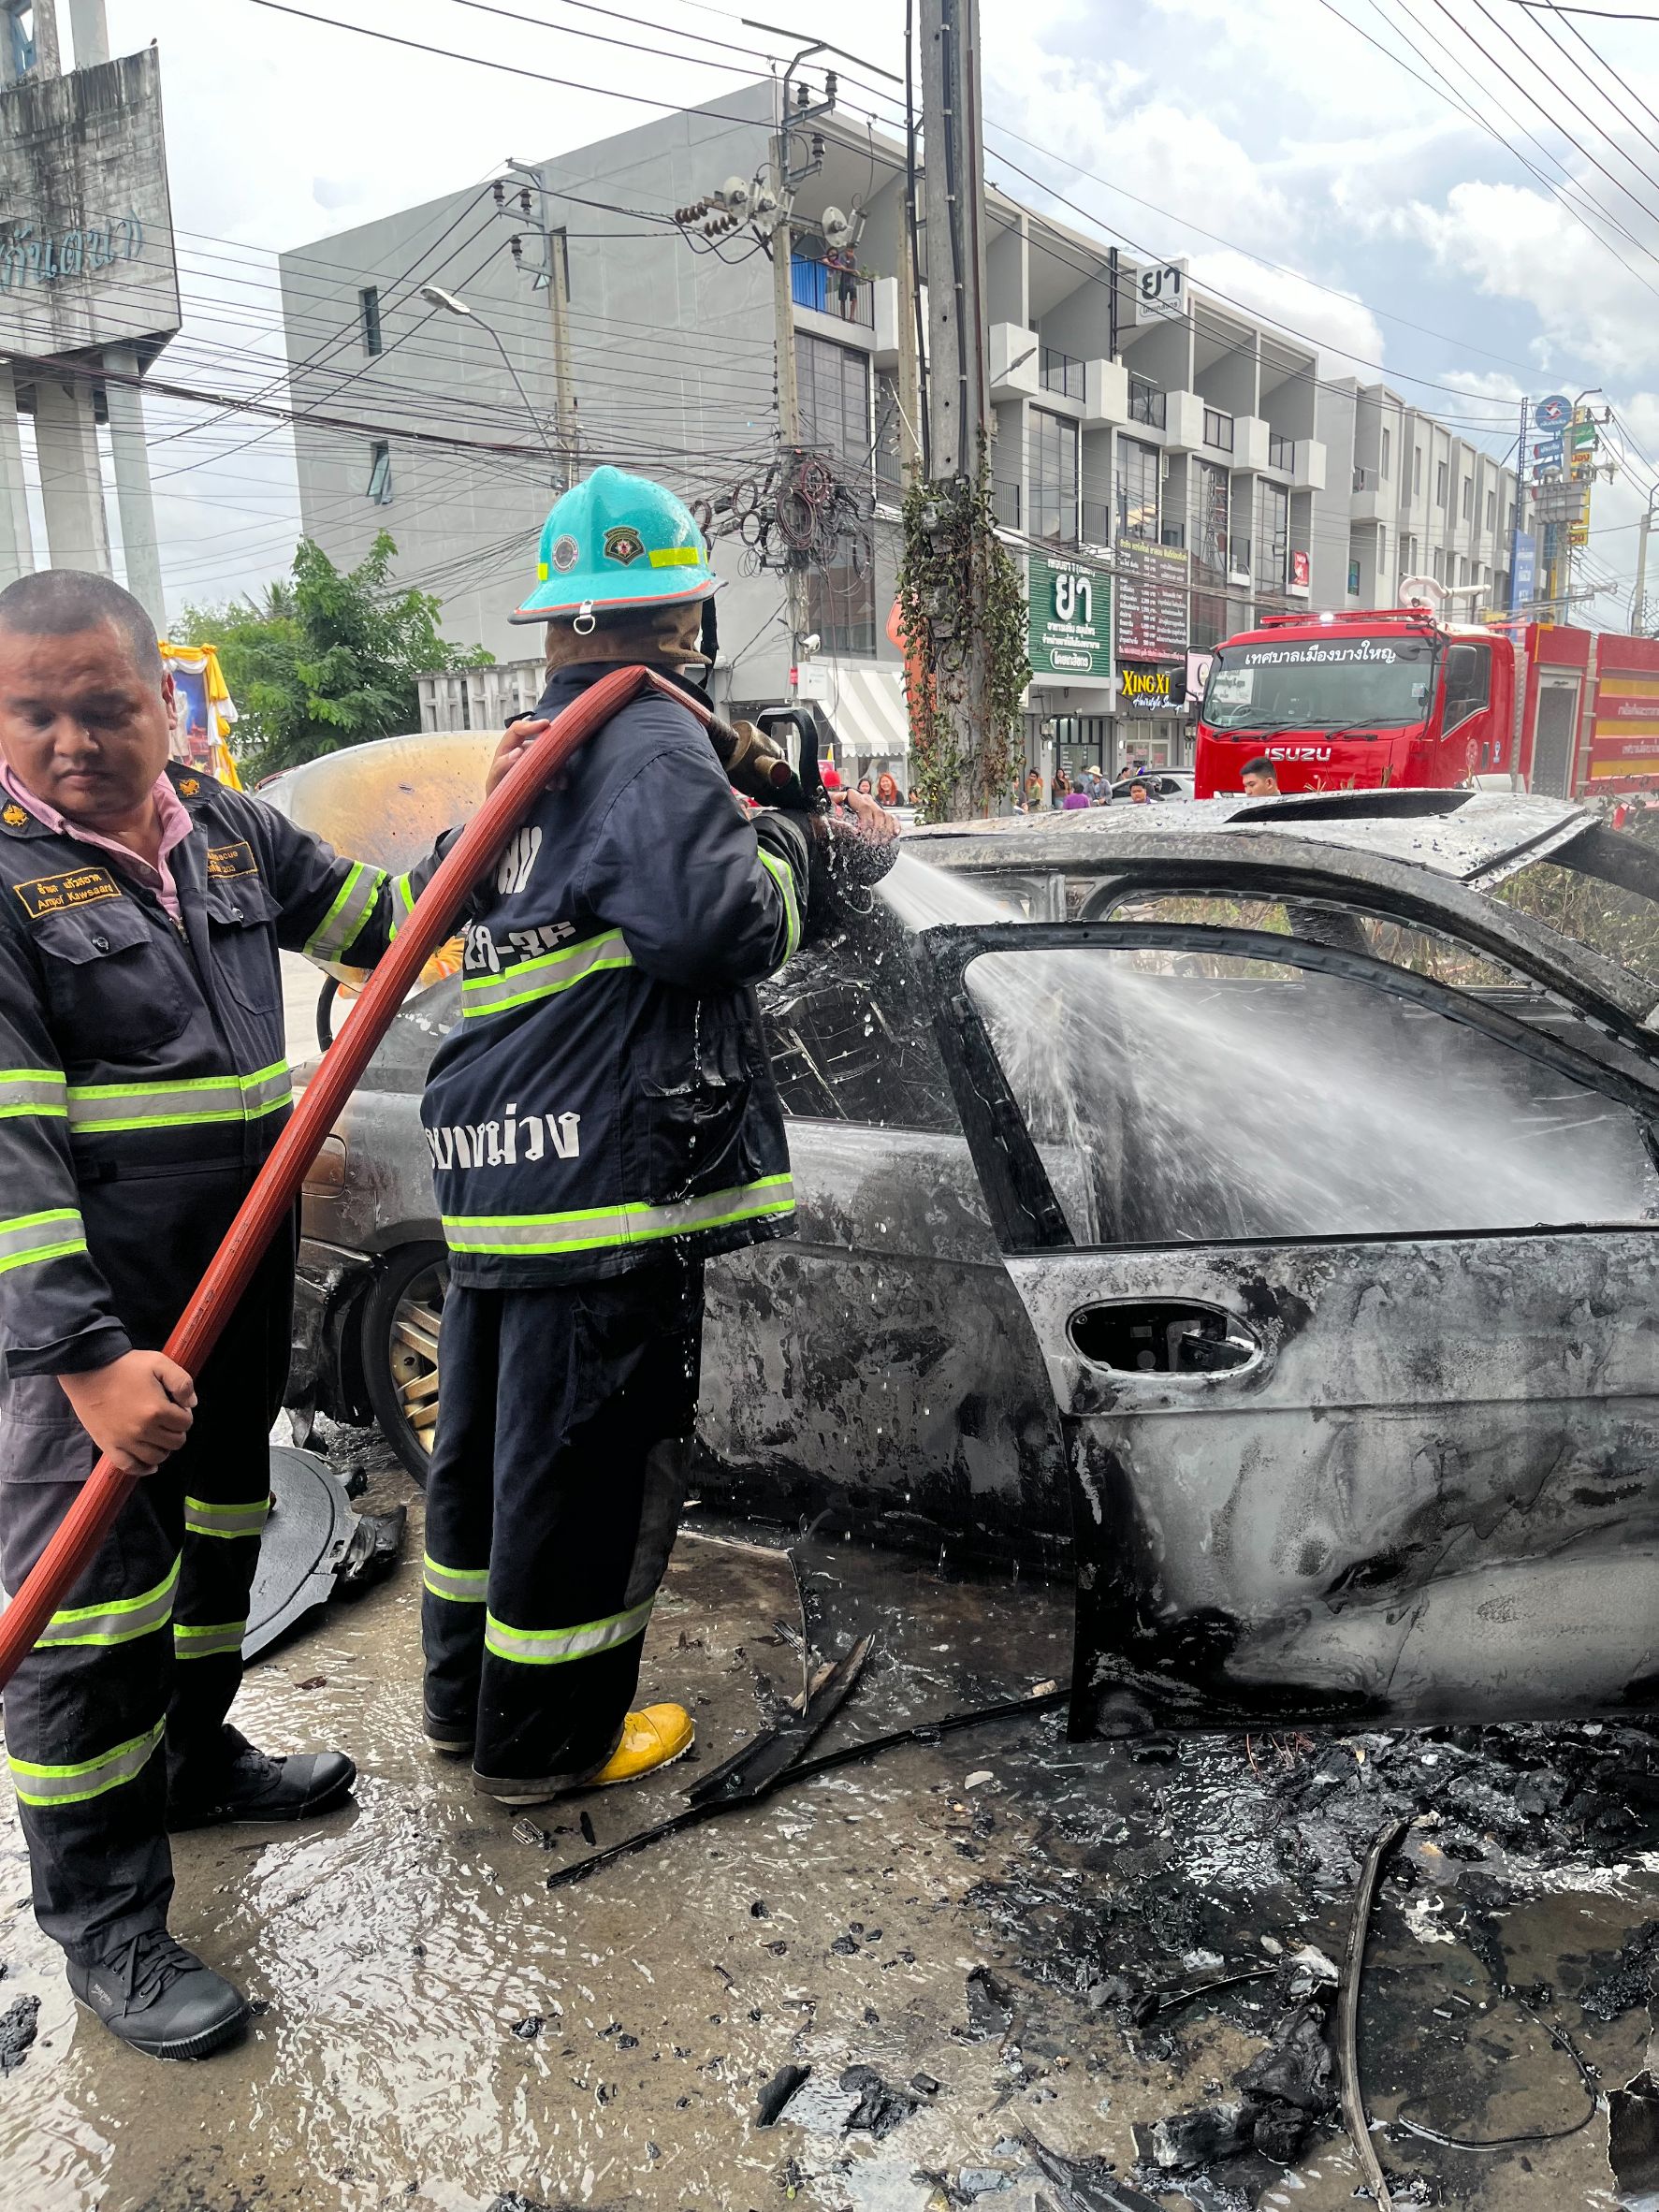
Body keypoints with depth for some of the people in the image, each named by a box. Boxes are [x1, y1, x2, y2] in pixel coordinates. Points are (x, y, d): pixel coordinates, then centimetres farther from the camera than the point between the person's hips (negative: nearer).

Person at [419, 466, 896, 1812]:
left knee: (492, 1440, 20)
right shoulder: (656, 741, -13)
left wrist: (815, 844, 14)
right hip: (606, 1162, -10)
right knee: (589, 1459, 4)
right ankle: (548, 1743, 21)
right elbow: (715, 920, -25)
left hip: (493, 1158, 10)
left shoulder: (546, 743, 18)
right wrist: (787, 866, -4)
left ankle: (468, 1700, 38)